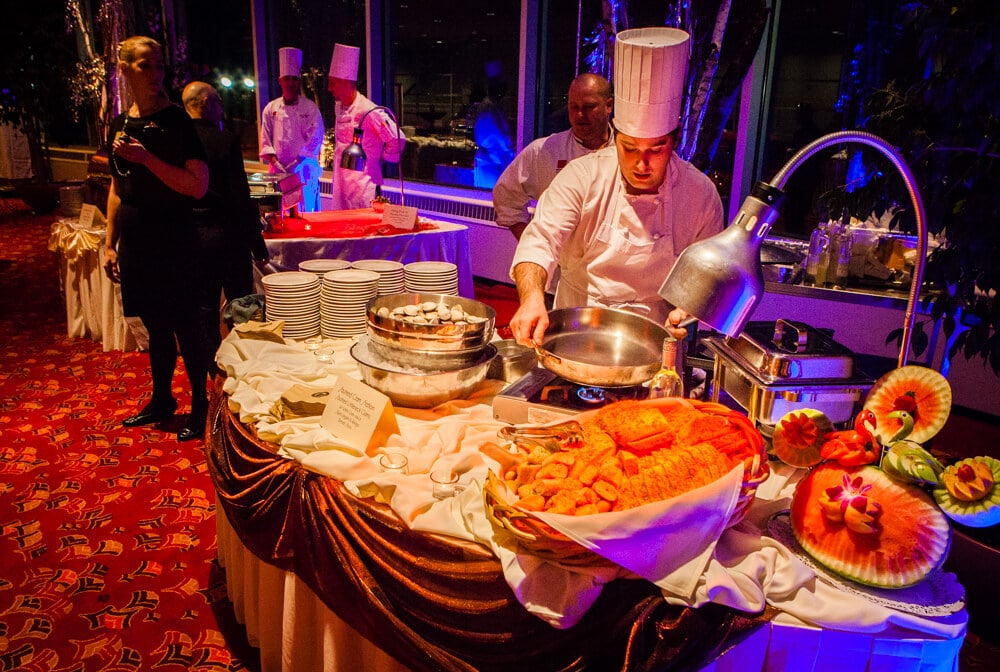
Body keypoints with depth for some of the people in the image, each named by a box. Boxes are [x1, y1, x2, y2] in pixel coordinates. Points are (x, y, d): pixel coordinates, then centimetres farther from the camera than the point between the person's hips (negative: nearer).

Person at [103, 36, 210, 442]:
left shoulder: (177, 121, -7)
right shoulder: (119, 125, 11)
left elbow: (199, 186, -16)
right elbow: (117, 189, 16)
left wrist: (147, 158, -23)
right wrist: (111, 244, 14)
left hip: (171, 238, -6)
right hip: (135, 239, 6)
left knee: (184, 324, -2)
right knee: (154, 324, 15)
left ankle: (201, 407, 10)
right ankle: (162, 400, 29)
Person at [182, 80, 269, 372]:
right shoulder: (225, 139, -13)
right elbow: (240, 196, -15)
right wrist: (257, 242, -9)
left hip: (189, 236, 4)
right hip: (227, 235, -4)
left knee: (204, 308, 13)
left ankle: (210, 368, 22)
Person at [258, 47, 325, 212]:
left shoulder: (310, 108, 1)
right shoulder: (271, 108, 9)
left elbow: (315, 139, -5)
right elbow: (265, 140, 9)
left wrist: (297, 163, -13)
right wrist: (275, 161, -7)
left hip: (304, 169, -2)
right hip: (278, 169, 2)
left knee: (305, 209, -3)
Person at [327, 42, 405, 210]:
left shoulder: (368, 111, -17)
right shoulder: (339, 107, 10)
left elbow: (397, 139, -18)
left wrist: (380, 158, -5)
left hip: (362, 182, -8)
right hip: (342, 180, 8)